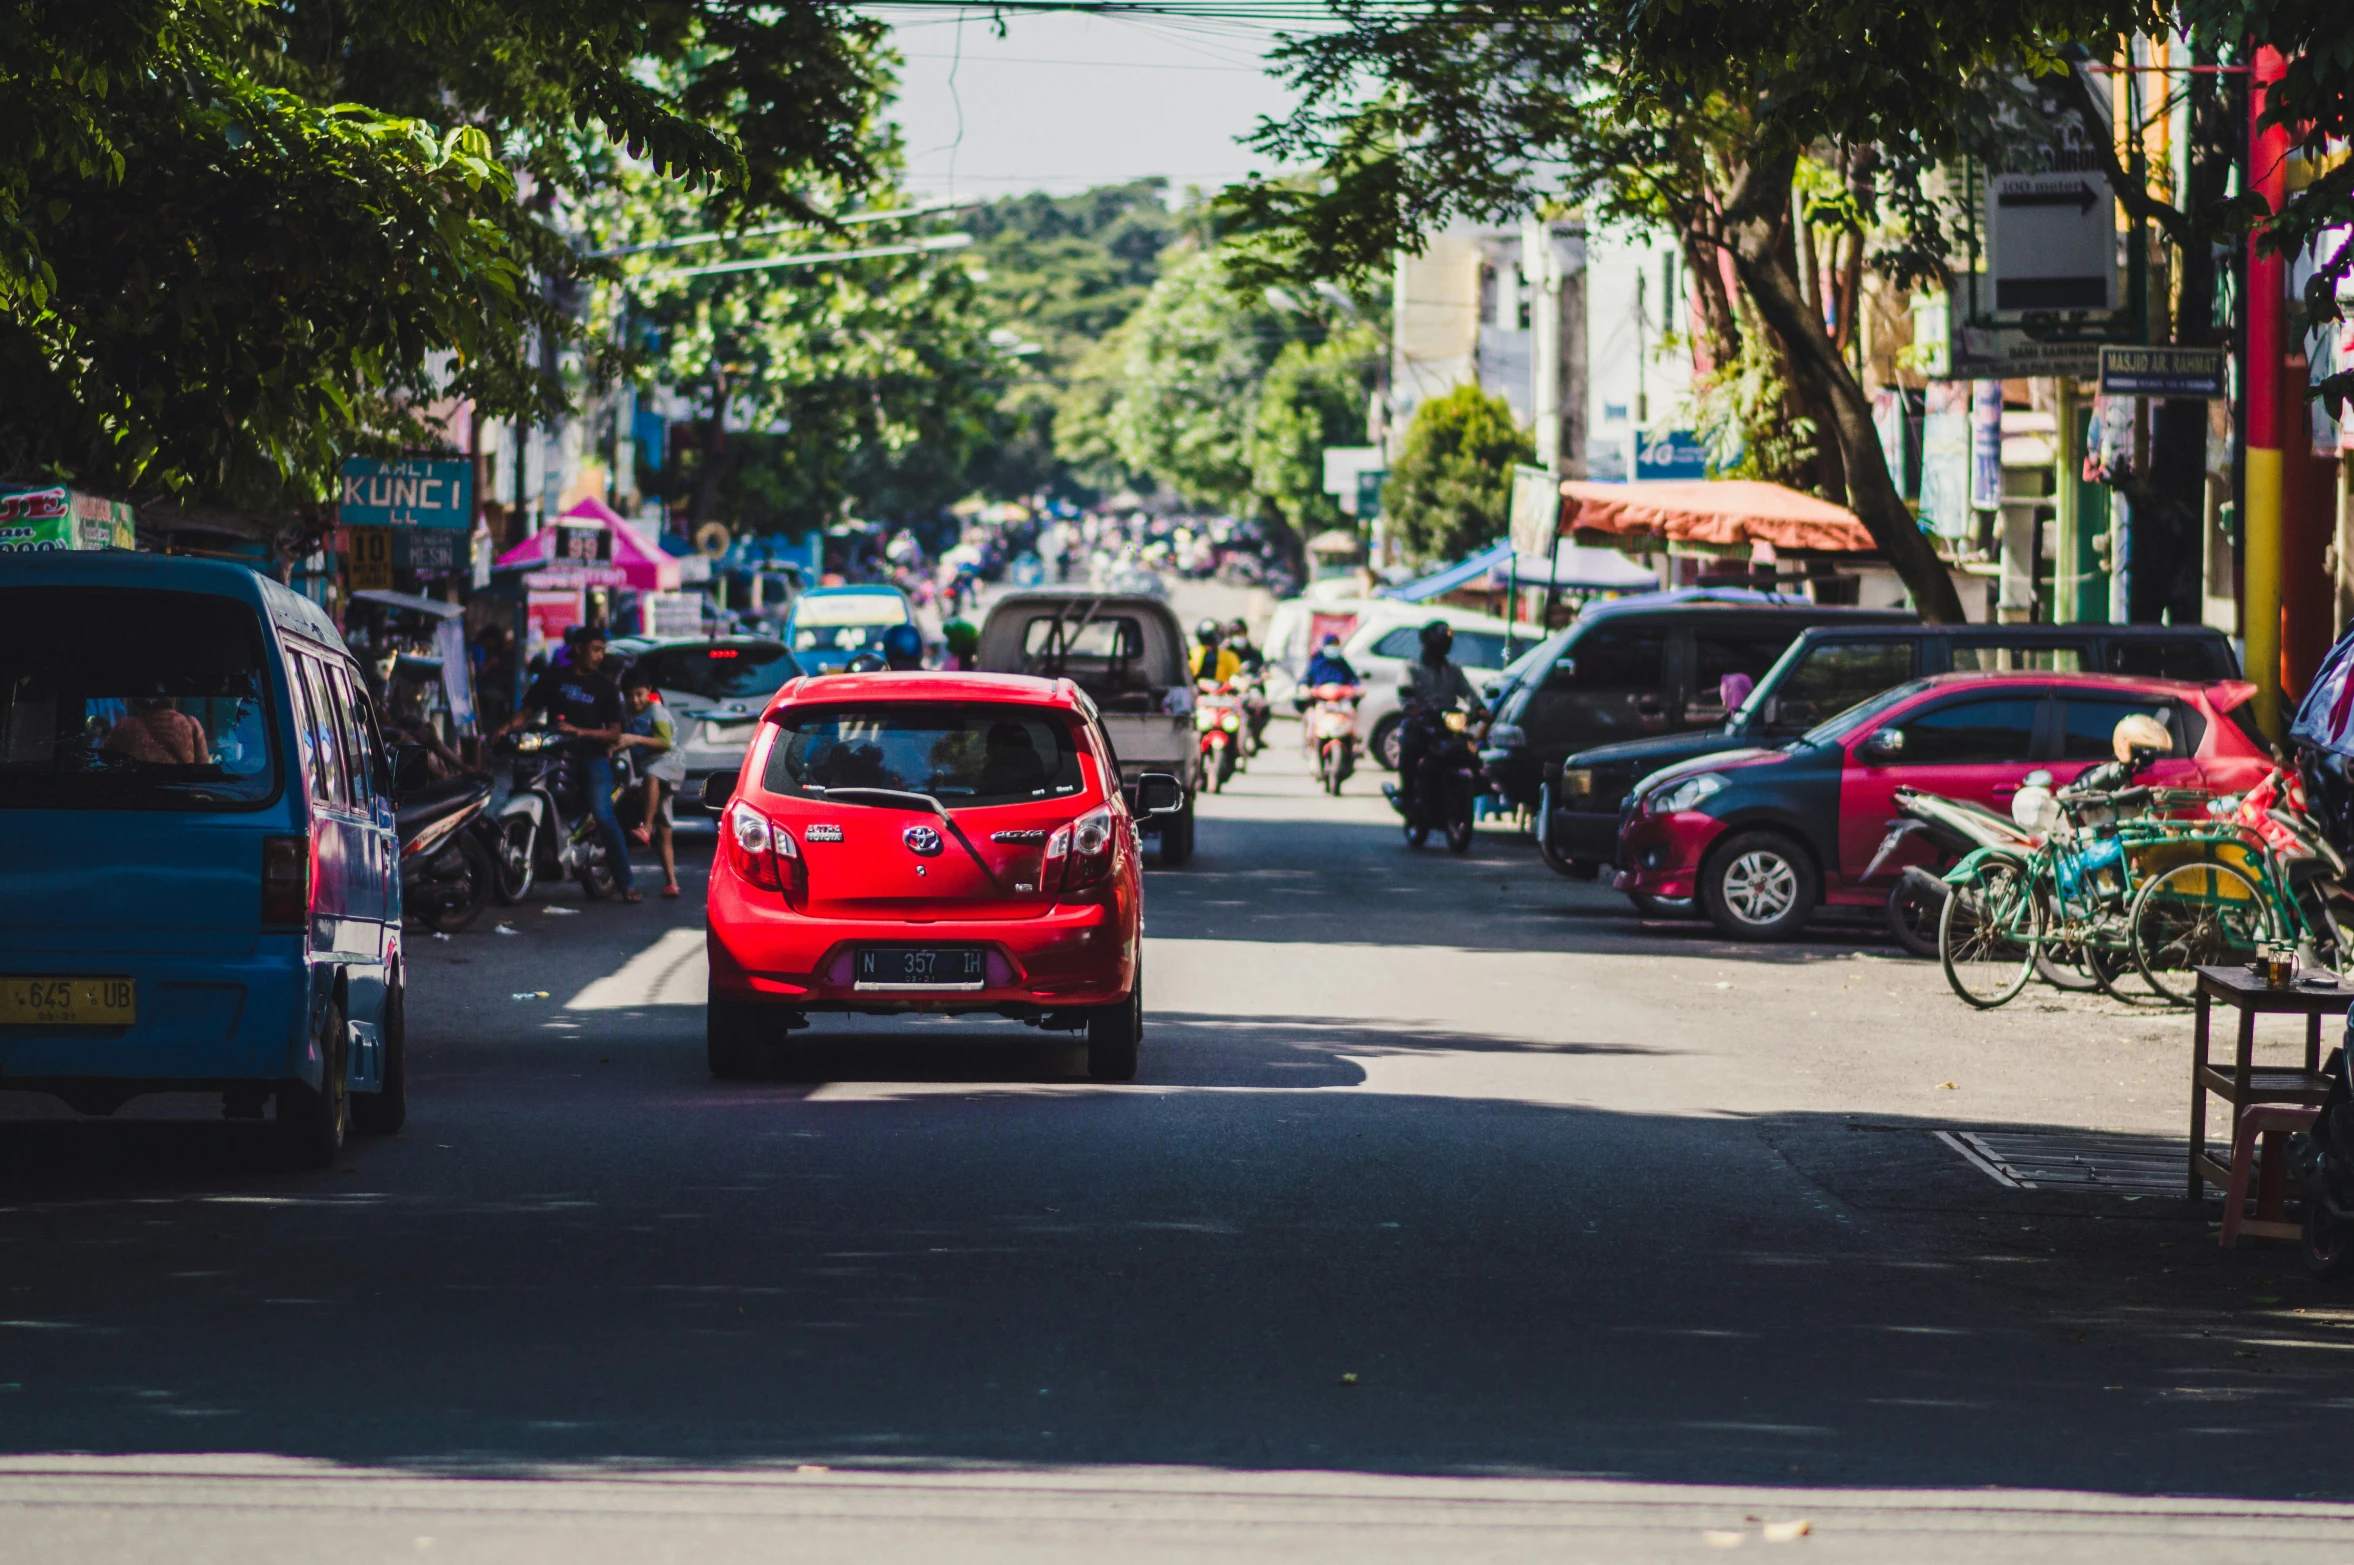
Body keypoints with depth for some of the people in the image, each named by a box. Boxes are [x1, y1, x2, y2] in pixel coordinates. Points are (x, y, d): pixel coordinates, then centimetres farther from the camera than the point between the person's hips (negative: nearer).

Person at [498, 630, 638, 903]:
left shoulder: (605, 688, 12)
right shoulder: (552, 679, 13)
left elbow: (614, 734, 5)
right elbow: (527, 711, 8)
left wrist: (579, 731, -11)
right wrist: (507, 727, -13)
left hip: (592, 755, -1)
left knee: (603, 816, -17)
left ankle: (626, 883, -15)